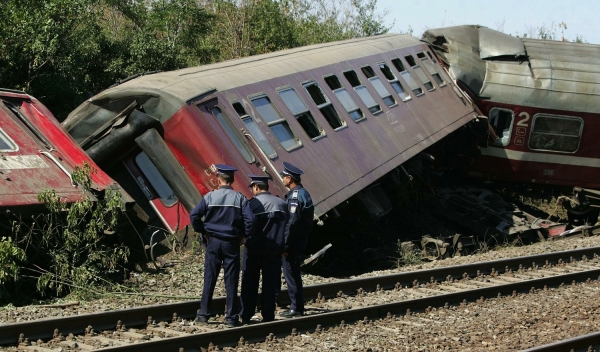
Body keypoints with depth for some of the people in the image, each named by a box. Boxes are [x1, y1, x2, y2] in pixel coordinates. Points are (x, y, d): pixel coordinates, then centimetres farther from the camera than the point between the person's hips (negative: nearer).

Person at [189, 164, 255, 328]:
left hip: (213, 241, 0)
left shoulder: (210, 196, -4)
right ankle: (231, 318, 5)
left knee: (209, 279, 7)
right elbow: (250, 220, -13)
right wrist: (243, 235, 1)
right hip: (232, 243, 0)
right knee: (231, 281, 4)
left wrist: (203, 232, 1)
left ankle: (203, 315, 10)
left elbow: (194, 216, -10)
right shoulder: (240, 198, -4)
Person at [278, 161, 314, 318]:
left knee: (291, 275, -4)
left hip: (292, 242, -10)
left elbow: (292, 222, -23)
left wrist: (285, 245, -20)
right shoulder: (304, 193, 13)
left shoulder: (295, 196, -18)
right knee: (294, 275, 15)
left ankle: (296, 308, -1)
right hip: (300, 241, 10)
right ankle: (297, 307, 20)